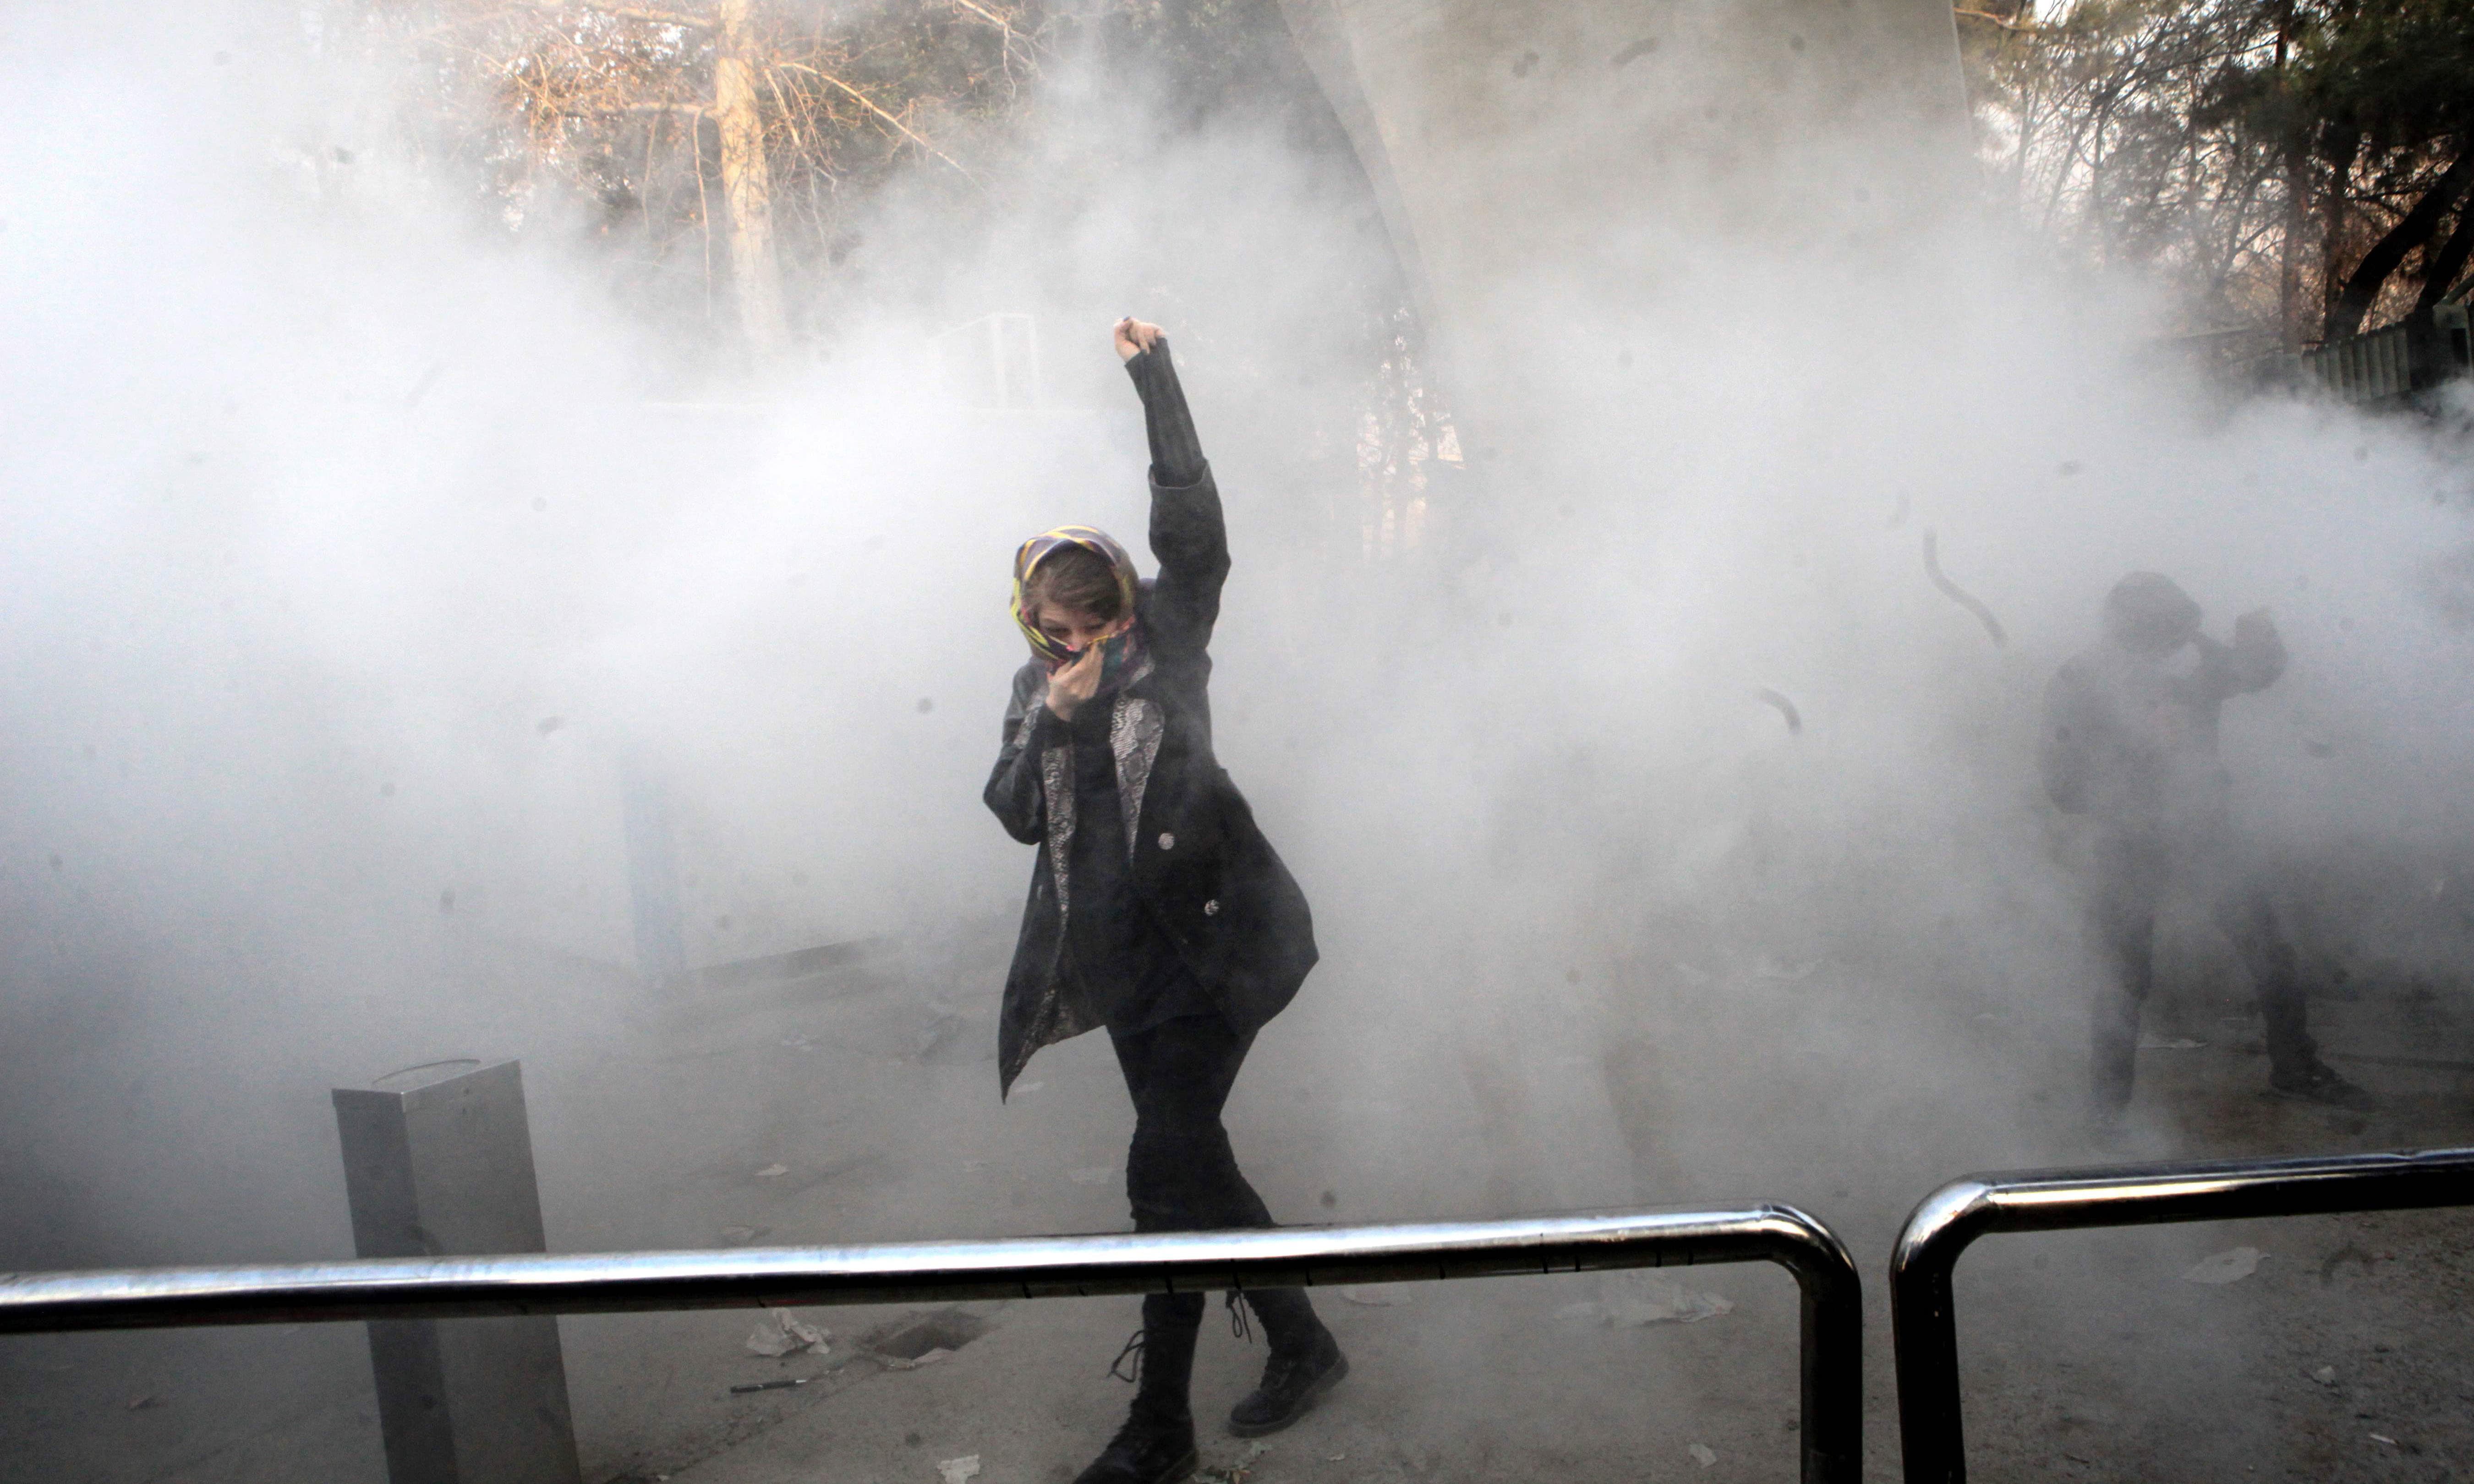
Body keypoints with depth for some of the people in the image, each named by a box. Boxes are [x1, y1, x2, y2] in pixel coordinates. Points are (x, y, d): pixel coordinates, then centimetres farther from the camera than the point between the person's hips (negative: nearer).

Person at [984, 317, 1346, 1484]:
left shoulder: (1169, 641, -1)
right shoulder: (1035, 689, 11)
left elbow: (1191, 522, -14)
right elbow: (1015, 814, 3)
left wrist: (1155, 380, -16)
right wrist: (1053, 723, -12)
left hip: (1212, 940, -6)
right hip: (1126, 955, 6)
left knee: (1166, 1170, -9)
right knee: (1190, 1158, 13)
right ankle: (1300, 1344, 32)